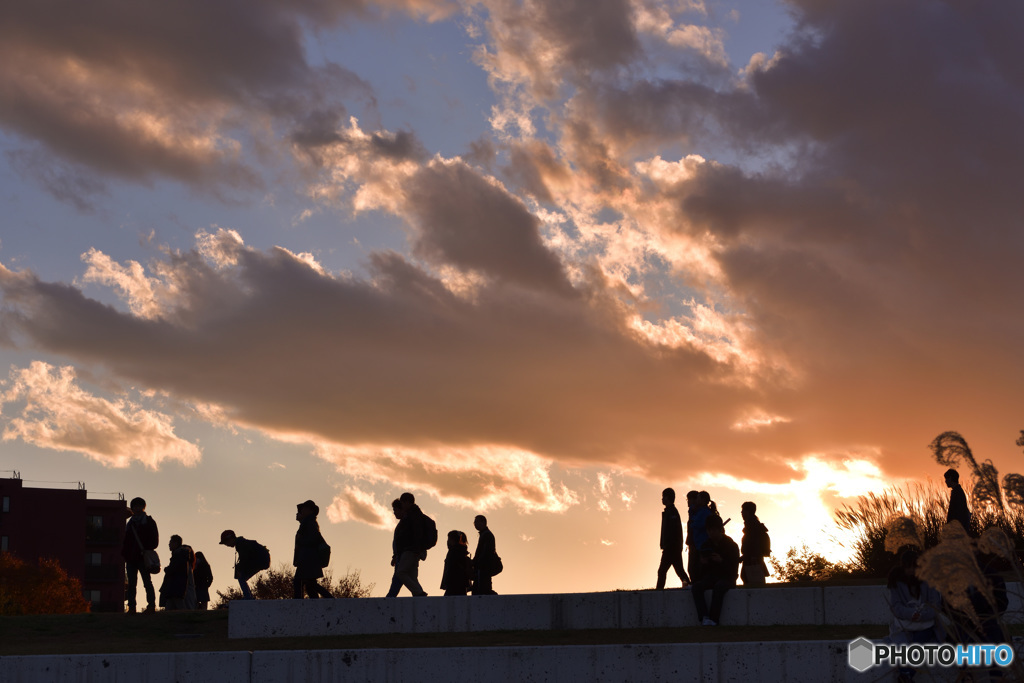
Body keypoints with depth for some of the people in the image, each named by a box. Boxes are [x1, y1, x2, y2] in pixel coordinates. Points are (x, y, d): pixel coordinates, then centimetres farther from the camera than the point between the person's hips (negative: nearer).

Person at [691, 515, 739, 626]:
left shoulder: (731, 546, 1)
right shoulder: (706, 546, 12)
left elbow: (734, 568, -5)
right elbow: (703, 571, 16)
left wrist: (721, 561, -21)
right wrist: (703, 563, -7)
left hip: (726, 578, -4)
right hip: (711, 578, 4)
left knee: (719, 586, -39)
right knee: (696, 586, -27)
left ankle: (713, 619, -41)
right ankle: (704, 617, -41)